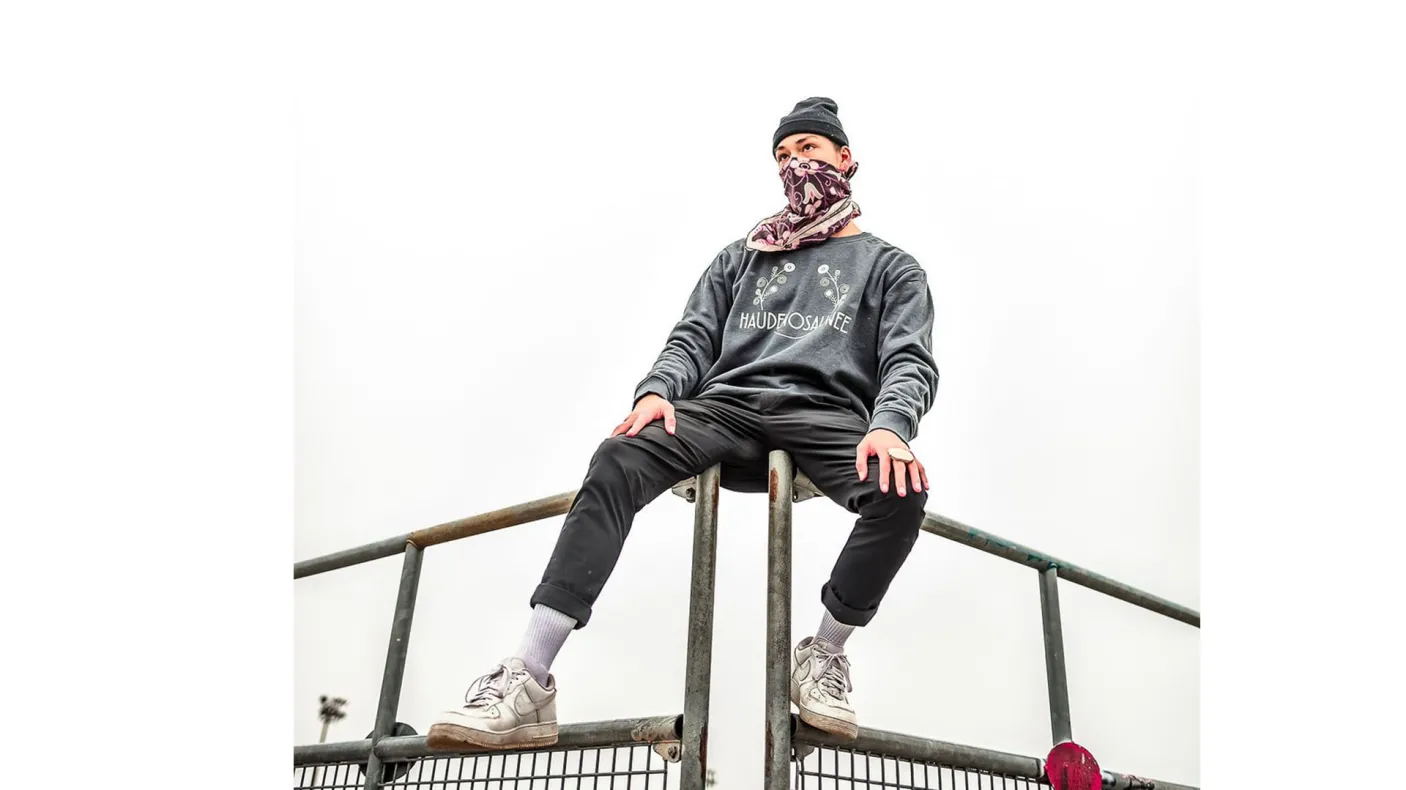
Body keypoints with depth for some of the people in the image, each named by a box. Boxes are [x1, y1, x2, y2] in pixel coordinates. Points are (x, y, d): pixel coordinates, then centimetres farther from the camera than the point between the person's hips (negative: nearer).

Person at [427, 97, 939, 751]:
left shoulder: (890, 267, 20)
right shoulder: (742, 256, 28)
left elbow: (911, 360, 4)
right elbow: (694, 337, 17)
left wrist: (890, 427, -20)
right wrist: (657, 390, -7)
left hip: (826, 415, -1)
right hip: (728, 404, 2)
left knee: (901, 492, -35)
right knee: (617, 462, -29)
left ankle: (823, 653, -11)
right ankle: (527, 683, -35)